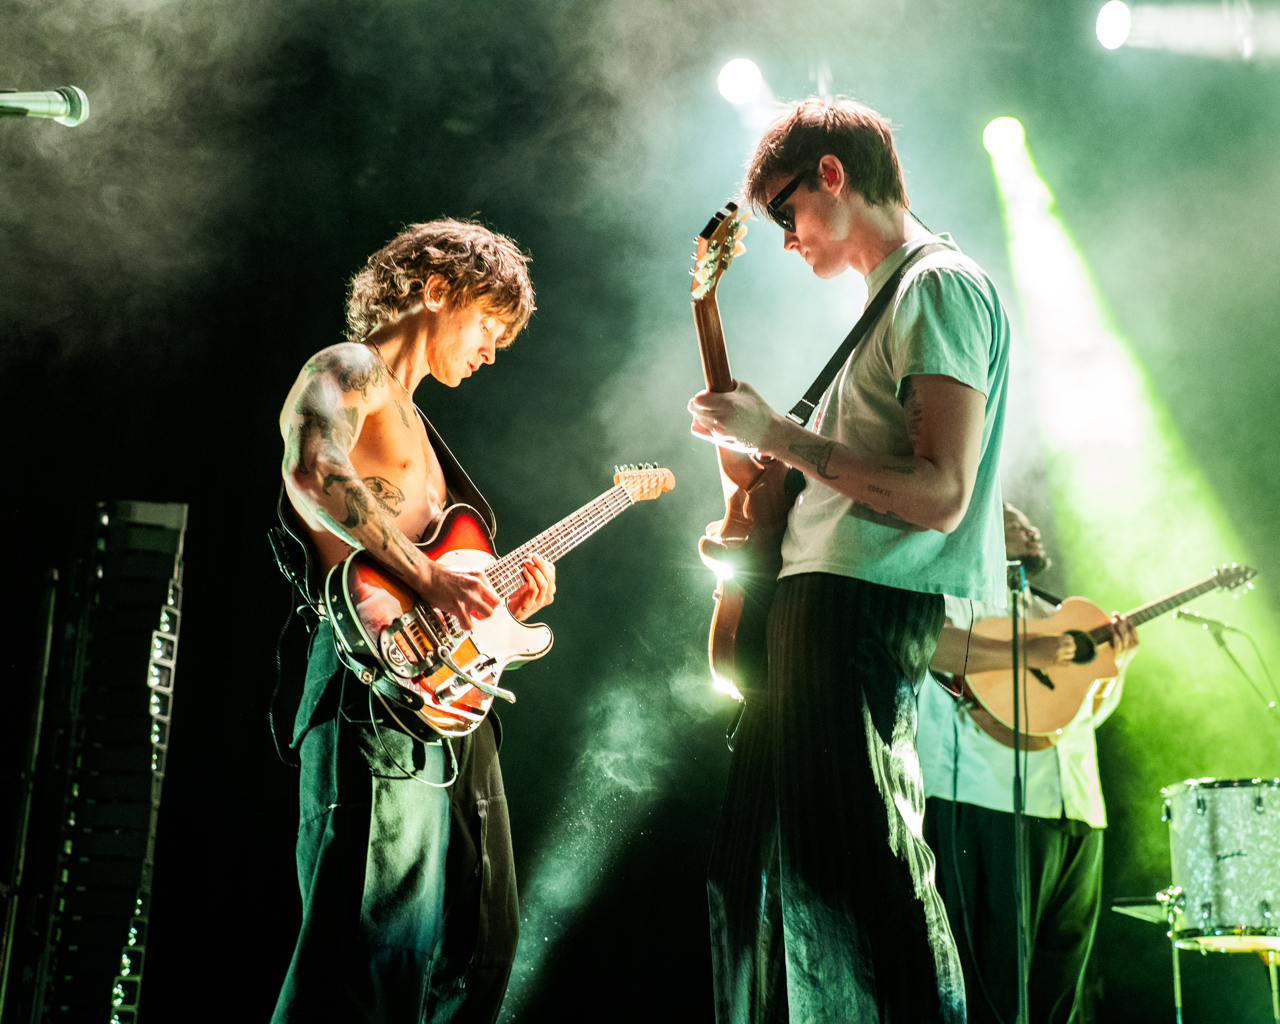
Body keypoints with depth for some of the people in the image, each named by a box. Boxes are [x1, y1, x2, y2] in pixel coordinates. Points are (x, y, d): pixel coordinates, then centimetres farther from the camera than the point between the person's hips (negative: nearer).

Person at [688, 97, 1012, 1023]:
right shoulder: (893, 296, 23)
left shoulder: (940, 285, -9)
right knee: (768, 862, 15)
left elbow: (940, 493, -20)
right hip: (823, 599, 11)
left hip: (868, 606, -11)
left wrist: (780, 438, -16)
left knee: (851, 870, -12)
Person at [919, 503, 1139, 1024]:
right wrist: (1028, 654, -20)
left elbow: (1092, 711, 31)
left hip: (1078, 813, 8)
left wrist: (1118, 660, 12)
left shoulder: (1054, 614, 27)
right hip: (991, 805, -8)